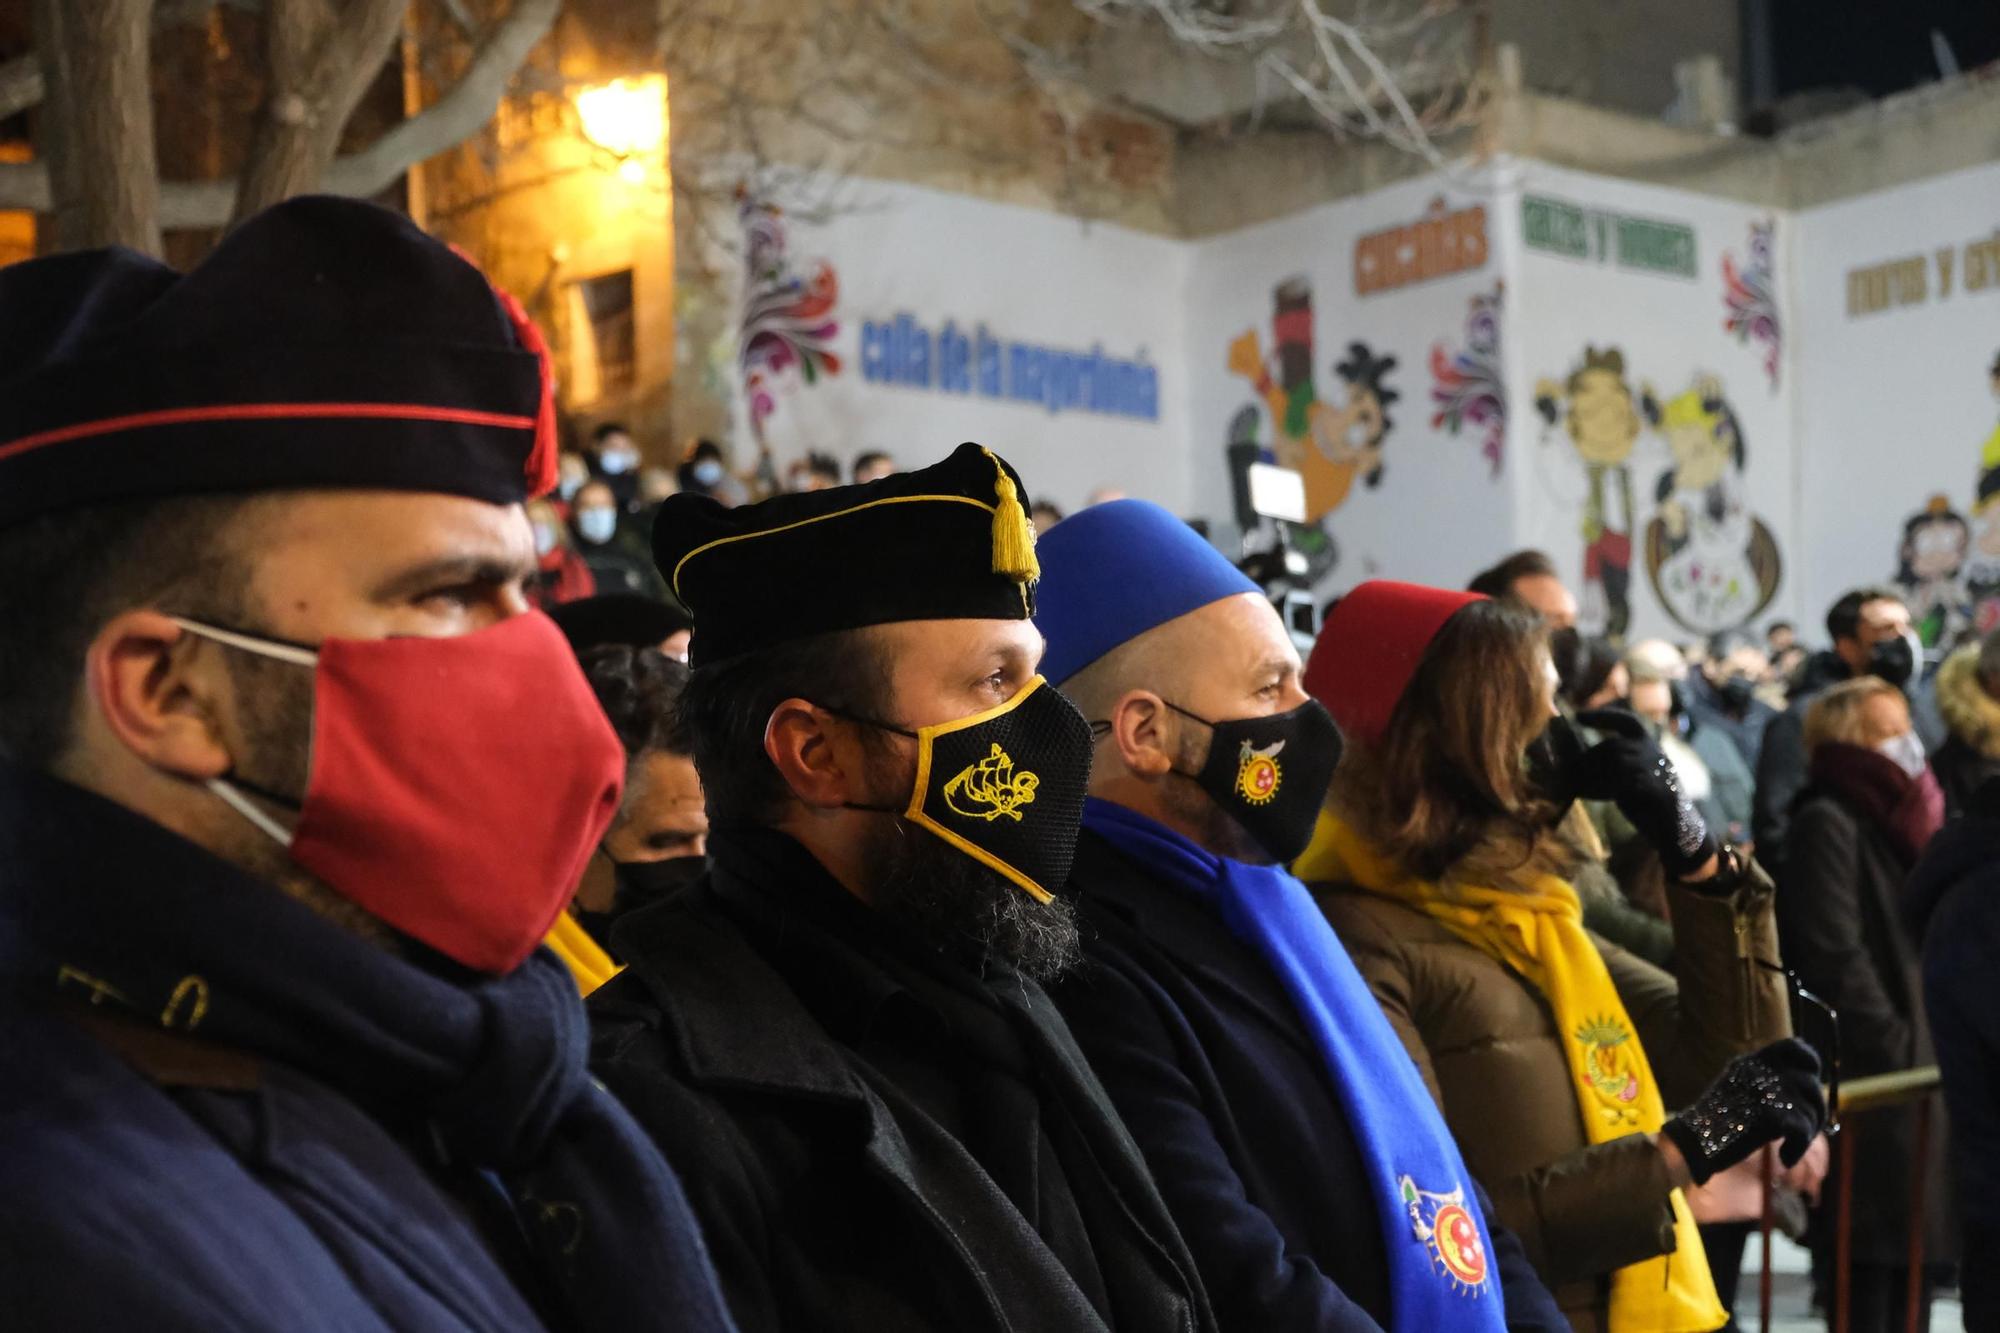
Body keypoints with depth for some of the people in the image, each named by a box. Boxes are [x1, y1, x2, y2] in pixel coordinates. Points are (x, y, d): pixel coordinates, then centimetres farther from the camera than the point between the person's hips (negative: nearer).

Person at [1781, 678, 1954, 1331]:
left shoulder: (1902, 818, 16)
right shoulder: (1827, 823, -11)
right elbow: (1834, 957, -18)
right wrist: (1897, 1045, -15)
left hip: (1919, 1070, 9)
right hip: (1871, 1078, -9)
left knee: (1912, 1252, 13)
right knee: (1874, 1254, -5)